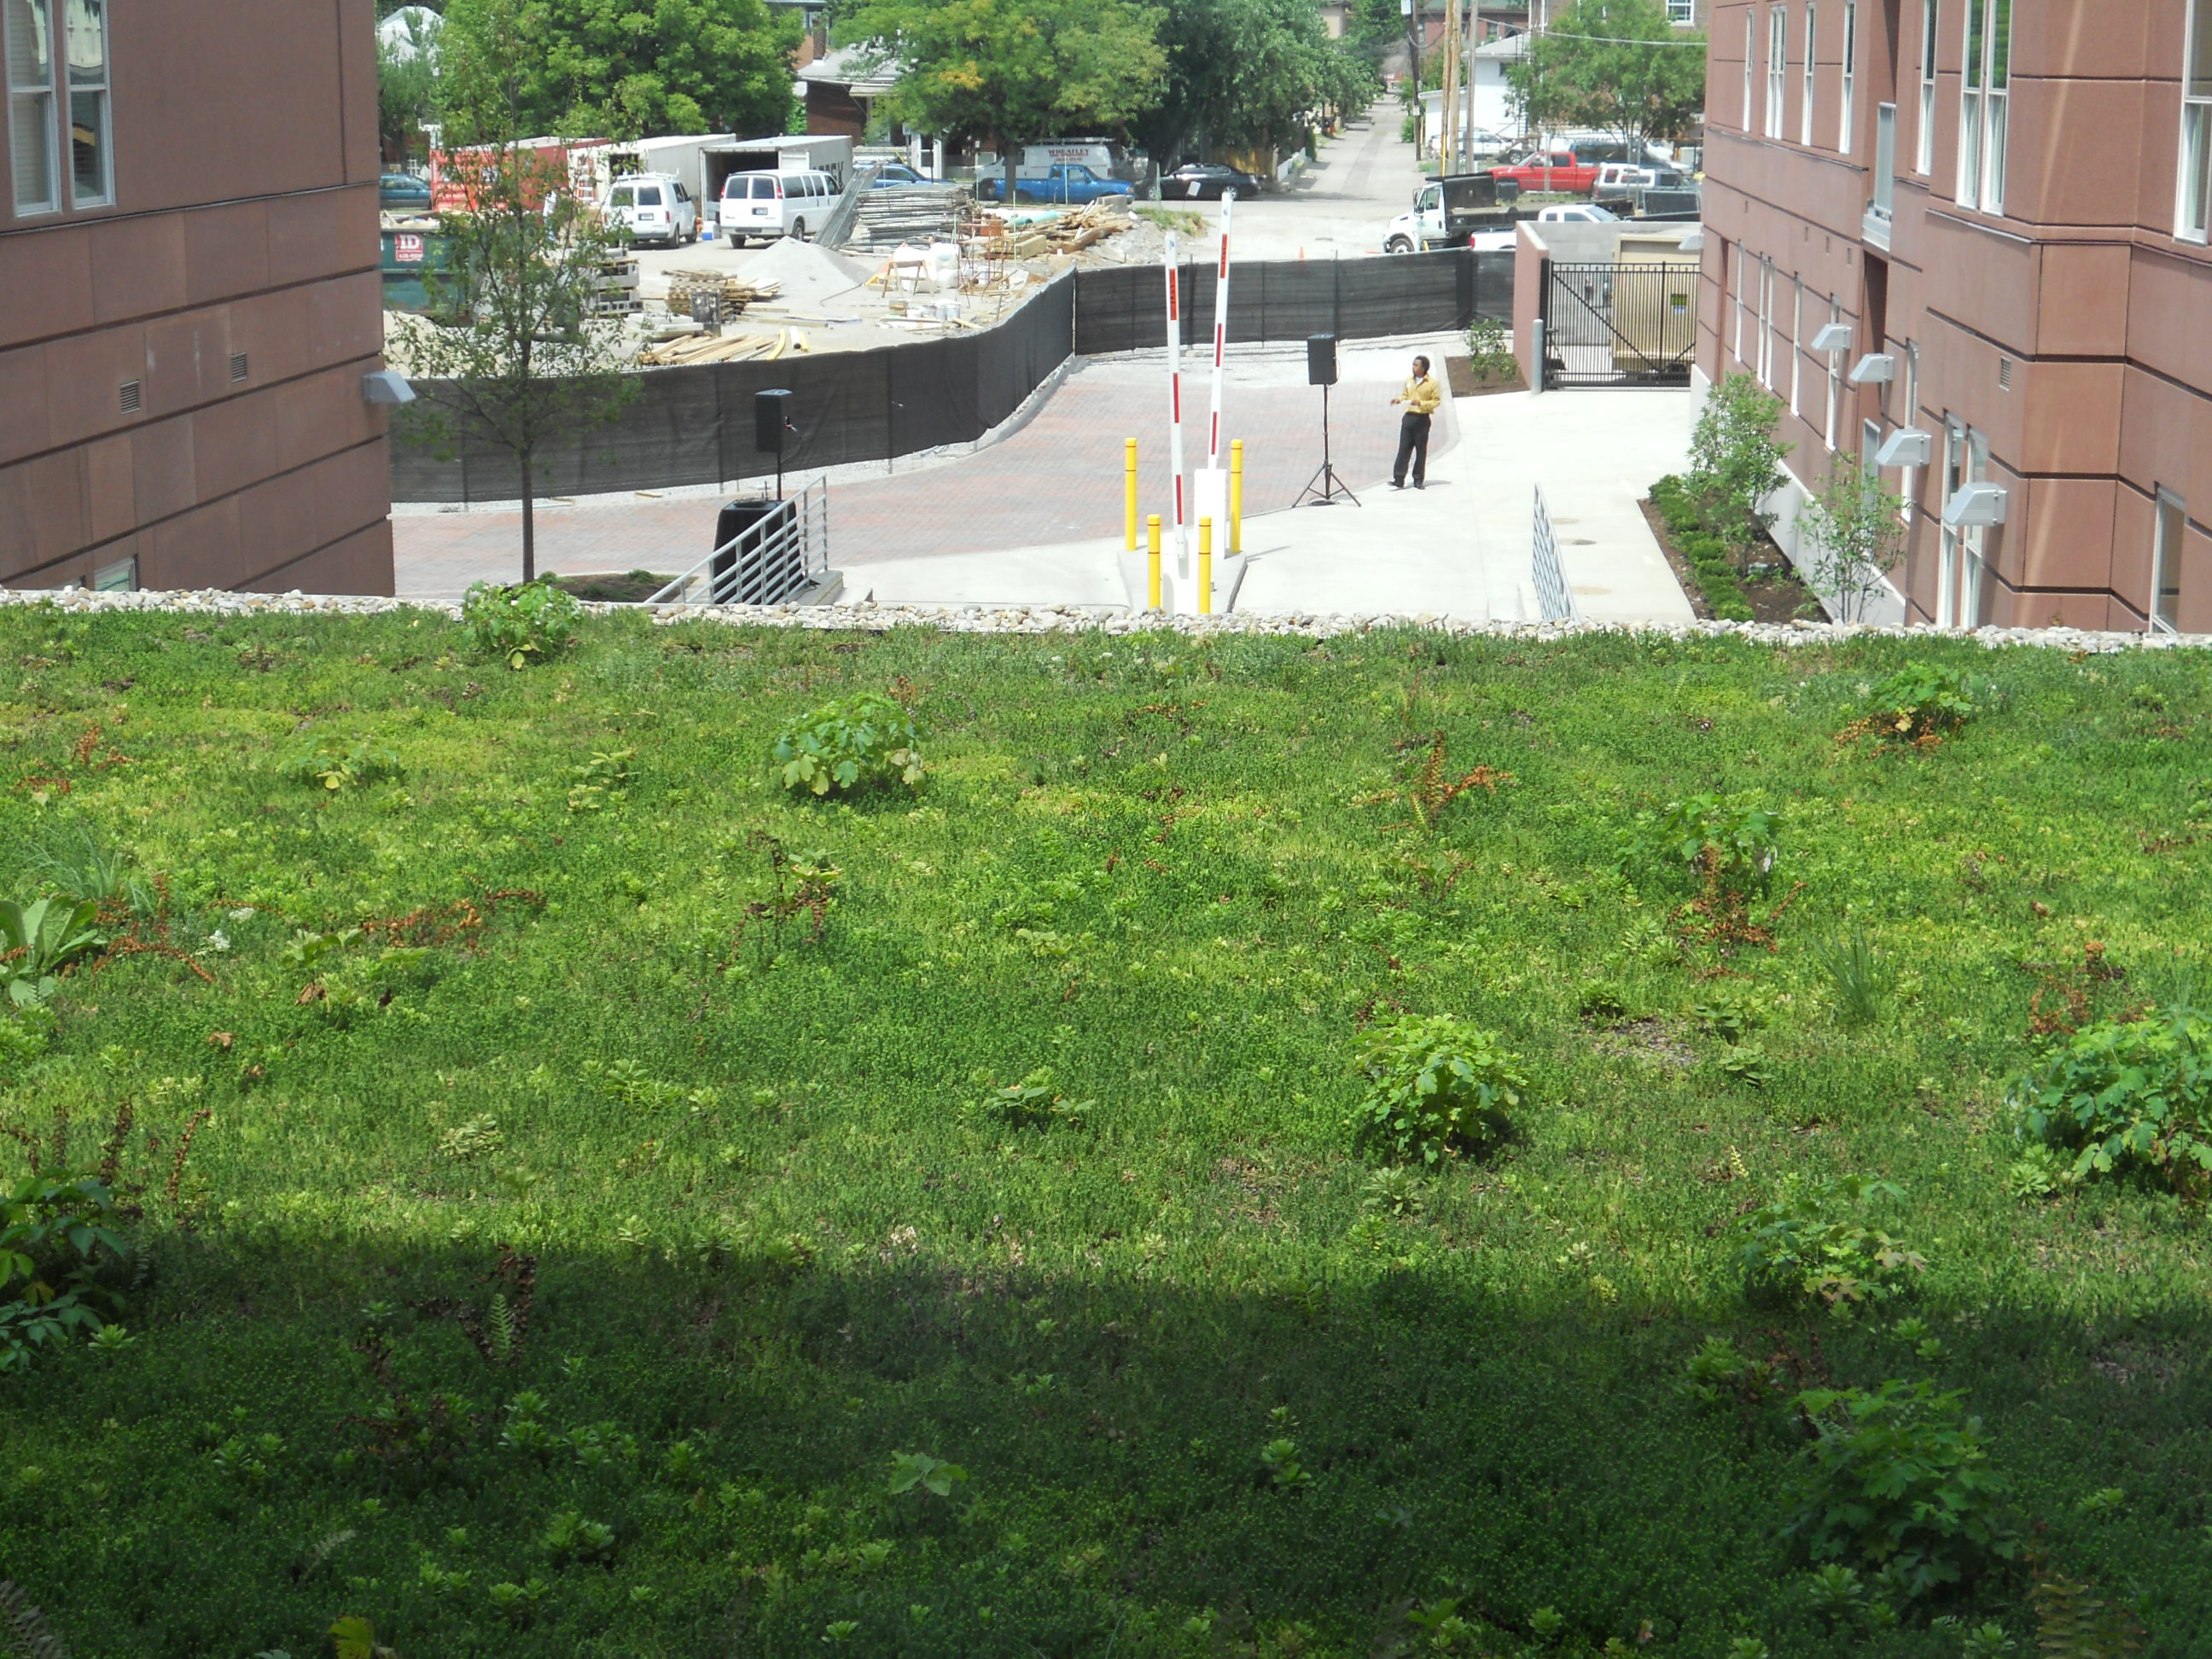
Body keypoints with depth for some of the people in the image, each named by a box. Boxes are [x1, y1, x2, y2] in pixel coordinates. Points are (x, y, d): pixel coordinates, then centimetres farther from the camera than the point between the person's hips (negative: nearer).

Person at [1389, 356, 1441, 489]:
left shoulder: (1432, 383, -5)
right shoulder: (1409, 381, 10)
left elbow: (1436, 401, -5)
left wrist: (1421, 403, -18)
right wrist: (1399, 400, -2)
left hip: (1422, 419, -3)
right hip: (1409, 417, 3)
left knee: (1421, 451, 3)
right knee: (1403, 449, -3)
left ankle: (1419, 481, 11)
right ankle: (1398, 480, -6)